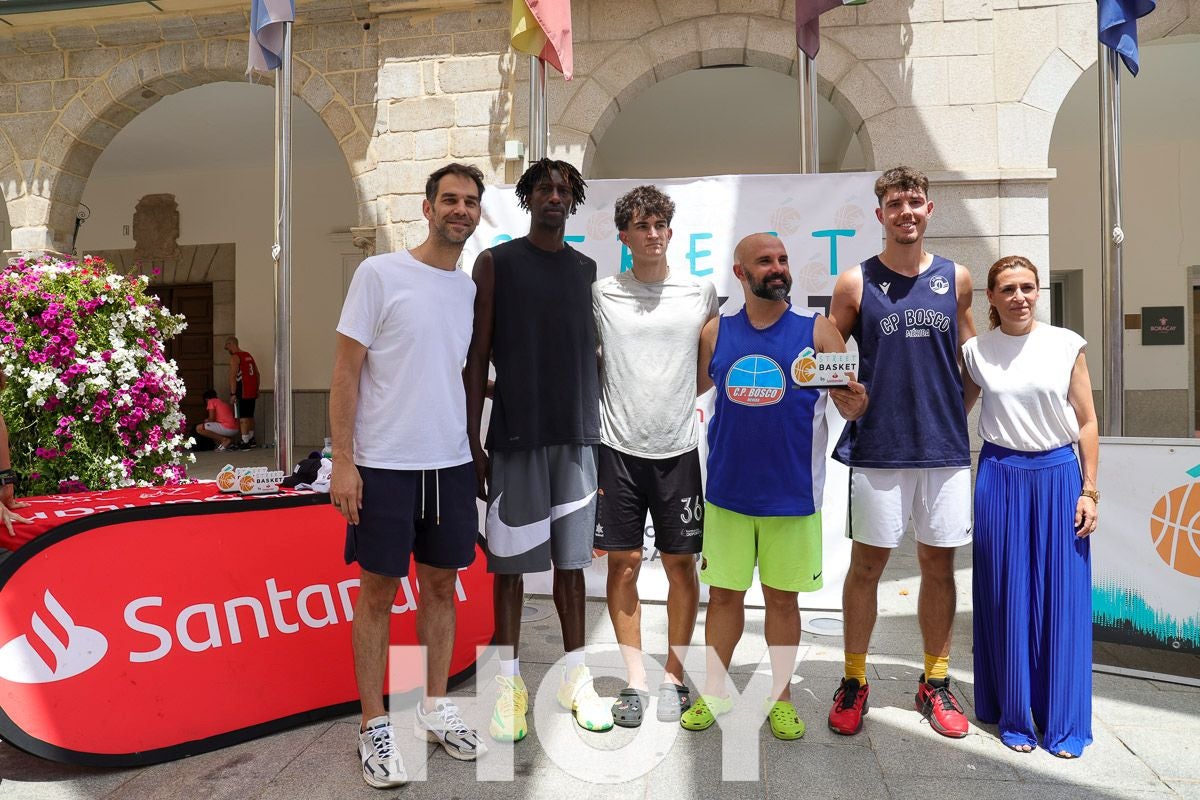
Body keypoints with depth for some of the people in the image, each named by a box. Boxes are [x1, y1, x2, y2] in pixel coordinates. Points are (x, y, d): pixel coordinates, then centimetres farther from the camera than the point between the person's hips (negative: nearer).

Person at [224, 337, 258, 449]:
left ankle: (245, 442, -7)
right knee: (250, 416, 17)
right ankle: (251, 440, 27)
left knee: (242, 418, -5)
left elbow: (233, 376, -17)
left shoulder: (234, 357, -10)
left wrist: (233, 393, -17)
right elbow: (257, 373, 18)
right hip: (252, 392, 8)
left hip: (242, 393, -8)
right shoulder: (248, 355, 16)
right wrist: (256, 389, 21)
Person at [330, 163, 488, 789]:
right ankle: (373, 726, 19)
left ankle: (435, 708, 29)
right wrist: (342, 461, -12)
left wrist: (478, 455, 14)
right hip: (384, 466, -5)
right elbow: (345, 373, -7)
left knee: (441, 585, 13)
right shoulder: (379, 274, -6)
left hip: (453, 464, 5)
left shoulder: (473, 289, 10)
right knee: (378, 592, 5)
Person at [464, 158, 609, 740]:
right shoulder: (495, 263, 2)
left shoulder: (587, 270, 13)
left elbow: (593, 352, 14)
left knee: (571, 559, 10)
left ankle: (575, 677, 22)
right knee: (510, 561, 4)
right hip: (515, 435, -3)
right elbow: (478, 355, -1)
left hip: (577, 433, 3)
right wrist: (472, 440, -6)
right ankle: (509, 681, 17)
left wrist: (601, 431, 10)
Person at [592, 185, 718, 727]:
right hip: (618, 448, 0)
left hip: (678, 449, 1)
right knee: (623, 563, 4)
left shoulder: (700, 293, 5)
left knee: (680, 563, 7)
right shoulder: (601, 295, 3)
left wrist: (681, 396, 7)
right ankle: (635, 681, 19)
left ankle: (674, 677, 23)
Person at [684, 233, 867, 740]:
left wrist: (855, 404, -26)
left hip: (792, 494, -1)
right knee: (724, 594, 11)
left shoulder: (818, 332, -2)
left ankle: (780, 695, 29)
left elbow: (852, 405, -4)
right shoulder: (716, 333, 3)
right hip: (727, 491, 1)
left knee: (782, 598, 11)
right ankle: (715, 691, 27)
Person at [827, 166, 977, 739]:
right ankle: (854, 681, 20)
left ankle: (935, 682, 26)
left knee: (939, 564, 10)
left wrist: (953, 407, 6)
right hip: (877, 449, -2)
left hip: (945, 447, 3)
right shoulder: (856, 282, 0)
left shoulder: (955, 278, 8)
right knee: (866, 563, 4)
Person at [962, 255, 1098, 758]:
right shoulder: (976, 351, 2)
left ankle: (1063, 721, 19)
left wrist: (1089, 490, -1)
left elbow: (1087, 422, 3)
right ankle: (1014, 716, 20)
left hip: (1058, 475, 0)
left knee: (1061, 595, 4)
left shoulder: (1066, 344, 1)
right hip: (1001, 476, 0)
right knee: (1007, 596, 5)